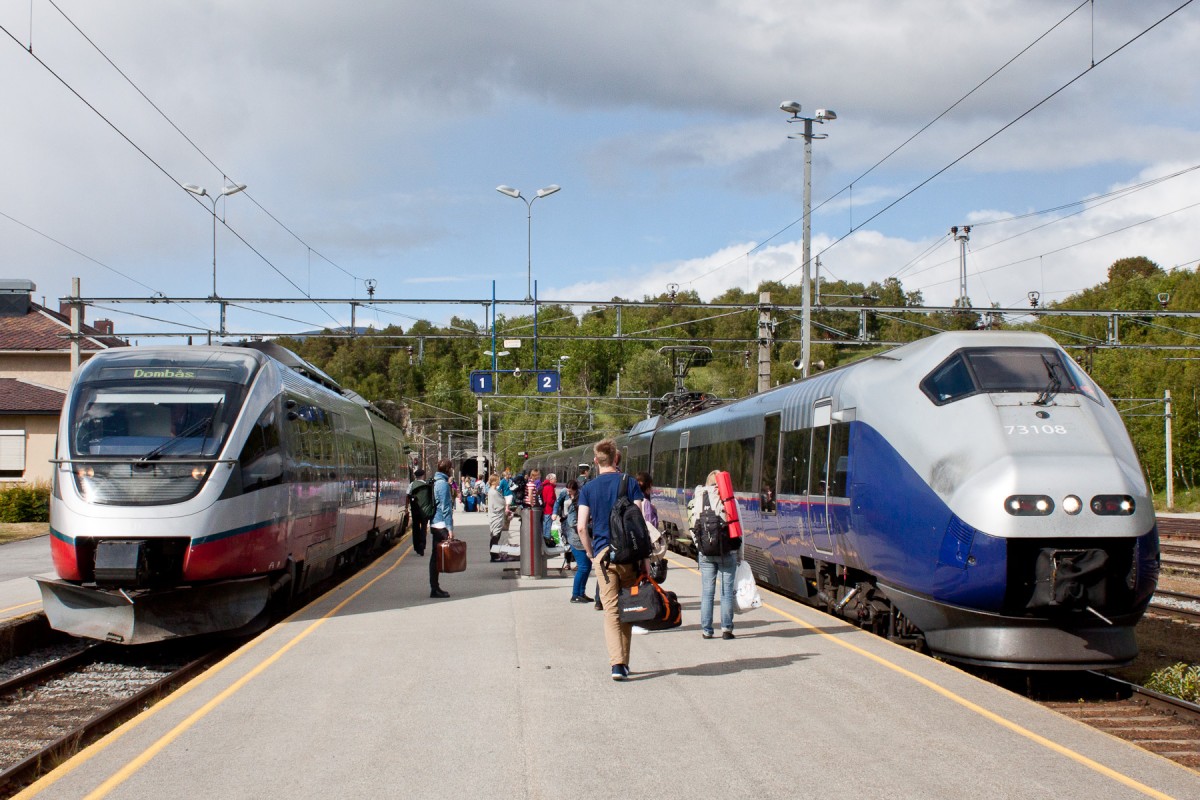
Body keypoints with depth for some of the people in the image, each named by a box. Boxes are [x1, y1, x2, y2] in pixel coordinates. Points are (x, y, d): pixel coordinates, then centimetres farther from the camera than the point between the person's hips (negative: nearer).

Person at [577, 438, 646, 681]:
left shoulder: (588, 489, 4)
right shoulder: (630, 484, 1)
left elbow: (581, 527, -3)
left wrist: (590, 553, 11)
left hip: (603, 554, 0)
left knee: (611, 609, 1)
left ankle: (617, 663, -11)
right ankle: (624, 662, 17)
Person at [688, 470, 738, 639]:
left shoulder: (698, 500, 2)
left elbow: (694, 529, 4)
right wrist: (739, 554, 5)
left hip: (705, 553, 2)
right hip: (727, 552, -2)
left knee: (707, 592, 7)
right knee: (727, 592, 4)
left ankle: (706, 630, 8)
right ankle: (726, 628, 4)